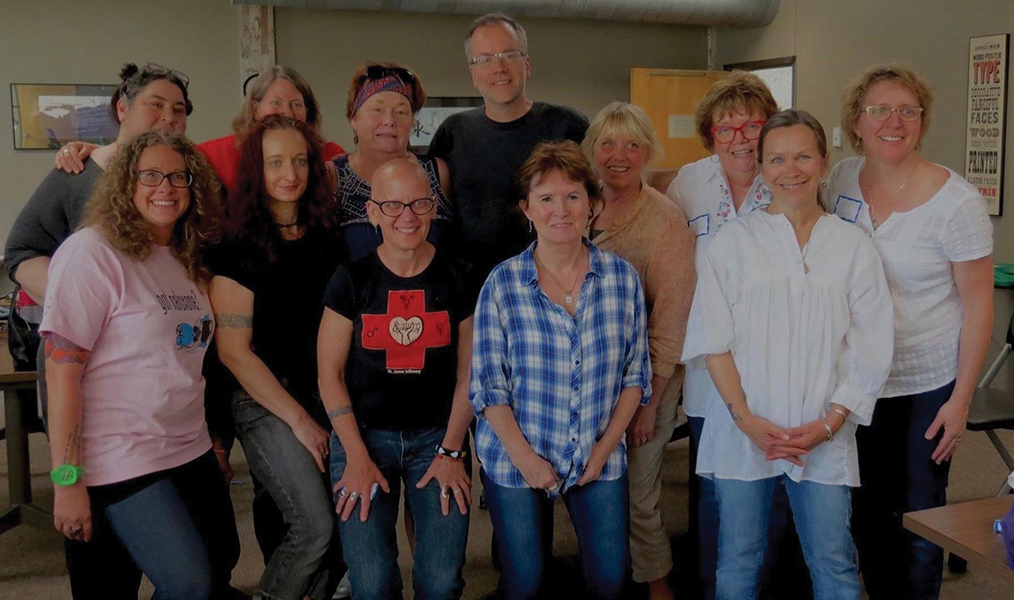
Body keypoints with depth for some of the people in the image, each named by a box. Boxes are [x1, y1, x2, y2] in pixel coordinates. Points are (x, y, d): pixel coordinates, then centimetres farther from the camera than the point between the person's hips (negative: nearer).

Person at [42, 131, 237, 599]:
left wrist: (216, 442, 13)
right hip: (121, 467, -7)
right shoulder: (92, 252, -12)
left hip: (191, 454, 8)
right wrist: (67, 479, -18)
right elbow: (62, 370, -16)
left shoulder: (188, 262, 11)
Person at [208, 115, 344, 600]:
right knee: (316, 525, -14)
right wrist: (298, 419, -10)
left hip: (327, 395, 5)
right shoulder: (239, 247, -6)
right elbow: (233, 349, -8)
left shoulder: (328, 237, 7)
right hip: (265, 401, -4)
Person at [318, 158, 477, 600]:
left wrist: (451, 451, -4)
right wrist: (357, 458, -8)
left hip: (438, 435, 1)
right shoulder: (352, 279, -3)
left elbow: (467, 372, 3)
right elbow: (330, 373, -2)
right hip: (364, 435, 0)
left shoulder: (457, 278, 0)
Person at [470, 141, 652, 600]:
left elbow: (635, 374, 3)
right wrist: (524, 457, -12)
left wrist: (606, 447, -5)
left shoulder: (622, 278, -2)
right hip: (516, 460, -1)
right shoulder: (502, 283, -8)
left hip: (600, 458, 2)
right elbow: (488, 385, -7)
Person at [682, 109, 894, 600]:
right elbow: (713, 340, 0)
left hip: (824, 437, 1)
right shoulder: (734, 241, 3)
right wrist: (745, 418, -10)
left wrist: (829, 423, -8)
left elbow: (869, 352, 3)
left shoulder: (853, 248, 5)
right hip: (743, 432, 0)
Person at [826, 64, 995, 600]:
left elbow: (978, 305, -10)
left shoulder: (956, 201, -14)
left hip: (927, 387, -4)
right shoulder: (841, 181, -2)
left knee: (919, 520, 7)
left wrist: (961, 400, -11)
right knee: (866, 514, 15)